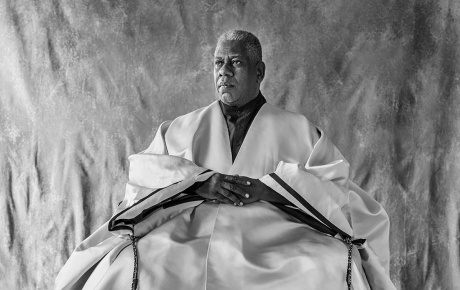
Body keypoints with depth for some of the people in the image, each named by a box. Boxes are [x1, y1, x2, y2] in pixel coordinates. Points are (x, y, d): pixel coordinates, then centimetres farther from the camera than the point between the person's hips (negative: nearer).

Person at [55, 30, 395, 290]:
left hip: (270, 237, 0)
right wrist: (198, 180, -8)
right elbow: (143, 170, 9)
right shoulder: (184, 128, 22)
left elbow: (336, 185, 5)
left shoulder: (297, 129, 17)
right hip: (189, 228, 1)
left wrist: (266, 187, -9)